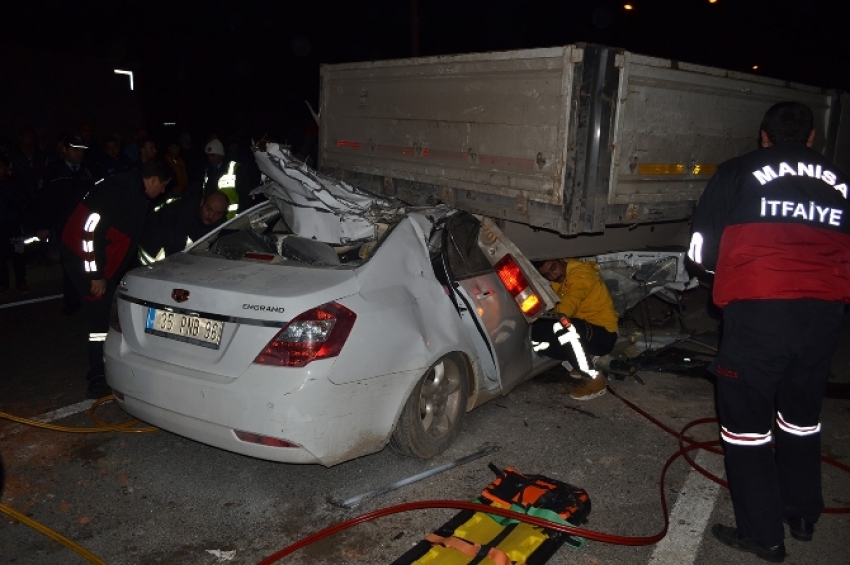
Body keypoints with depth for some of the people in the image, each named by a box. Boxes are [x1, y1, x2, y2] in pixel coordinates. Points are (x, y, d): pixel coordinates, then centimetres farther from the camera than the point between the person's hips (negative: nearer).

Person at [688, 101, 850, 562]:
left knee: (746, 421, 7)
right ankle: (803, 516, 36)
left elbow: (700, 251, 3)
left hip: (758, 312, -5)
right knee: (802, 416, 23)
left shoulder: (737, 173, 3)